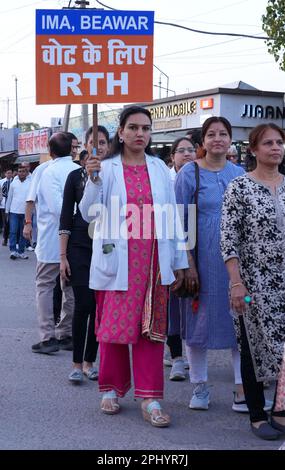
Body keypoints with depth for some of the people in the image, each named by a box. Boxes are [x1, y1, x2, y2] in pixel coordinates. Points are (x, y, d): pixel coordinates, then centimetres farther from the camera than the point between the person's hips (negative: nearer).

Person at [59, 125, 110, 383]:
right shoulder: (76, 176, 2)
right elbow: (66, 217, 2)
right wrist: (63, 256, -3)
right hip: (80, 247, -1)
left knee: (100, 306, 4)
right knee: (83, 304, -6)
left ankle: (90, 361, 17)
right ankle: (77, 364, 4)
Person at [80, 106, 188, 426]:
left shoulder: (159, 168, 9)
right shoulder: (106, 168, 2)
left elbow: (170, 216, 9)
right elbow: (89, 214, -4)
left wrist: (178, 262, 8)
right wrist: (93, 180, -19)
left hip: (153, 262, 2)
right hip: (117, 262, -2)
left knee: (150, 327, 1)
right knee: (114, 325, 3)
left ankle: (150, 399, 6)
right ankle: (112, 389, 20)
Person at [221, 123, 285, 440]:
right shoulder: (239, 186, -6)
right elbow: (228, 238, -10)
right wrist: (236, 282, -15)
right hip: (255, 281, -4)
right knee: (256, 346, 5)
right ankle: (257, 416, 17)